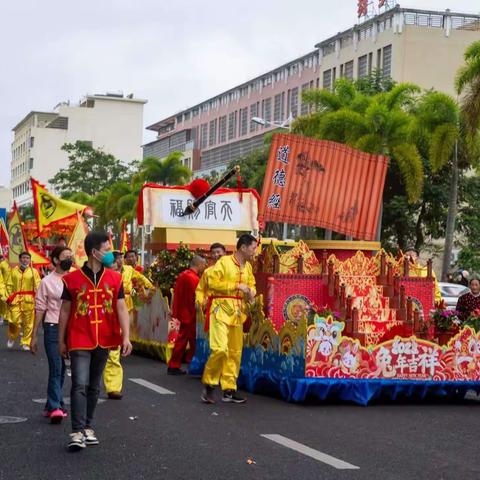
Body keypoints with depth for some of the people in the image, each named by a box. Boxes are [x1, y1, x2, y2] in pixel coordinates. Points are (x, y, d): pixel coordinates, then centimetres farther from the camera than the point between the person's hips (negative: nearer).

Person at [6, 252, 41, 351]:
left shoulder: (34, 271, 5)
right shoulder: (14, 271, 9)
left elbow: (38, 286, 1)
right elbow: (9, 285, 10)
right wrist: (9, 298, 0)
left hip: (29, 301, 0)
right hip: (16, 300, 0)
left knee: (29, 323, 1)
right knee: (14, 321, -5)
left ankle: (26, 343, 13)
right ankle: (12, 338, 22)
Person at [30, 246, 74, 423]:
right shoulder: (47, 282, 1)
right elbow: (40, 309, 2)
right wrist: (34, 336, 1)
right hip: (53, 328, -3)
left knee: (61, 370, 11)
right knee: (56, 368, -9)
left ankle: (52, 406, 21)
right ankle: (55, 407, -8)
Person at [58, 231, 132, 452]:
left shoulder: (115, 279, 2)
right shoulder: (72, 279, -5)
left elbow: (121, 309, -1)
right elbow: (65, 311, 1)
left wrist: (126, 337, -11)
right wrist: (61, 341, 4)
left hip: (103, 341, 4)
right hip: (79, 341, -3)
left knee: (94, 386, 14)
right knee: (79, 385, -12)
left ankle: (88, 427, 25)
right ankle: (77, 431, -11)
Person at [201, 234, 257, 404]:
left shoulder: (248, 267, 12)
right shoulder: (224, 262, -9)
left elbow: (251, 284, 25)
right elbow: (213, 282, -16)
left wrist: (251, 292, 1)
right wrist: (236, 286, -17)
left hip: (238, 313, 7)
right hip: (221, 310, -7)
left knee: (235, 352, 8)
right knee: (220, 349, -17)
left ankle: (229, 389, 15)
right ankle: (209, 385, -1)